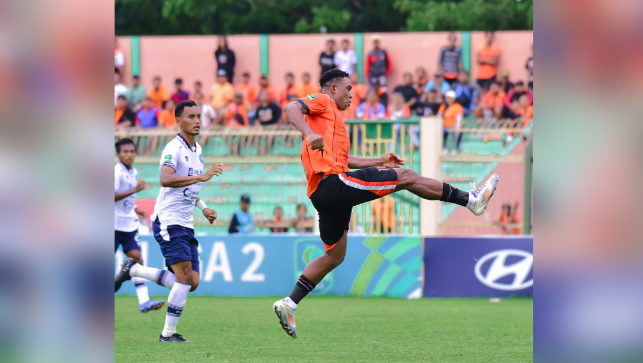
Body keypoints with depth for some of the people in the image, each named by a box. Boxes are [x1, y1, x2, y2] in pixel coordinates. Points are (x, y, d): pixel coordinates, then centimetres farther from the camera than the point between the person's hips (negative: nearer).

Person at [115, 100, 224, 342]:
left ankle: (134, 270, 16)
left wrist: (203, 208, 19)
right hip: (168, 221, -9)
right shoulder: (174, 148, -12)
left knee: (191, 283, 2)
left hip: (186, 225, 9)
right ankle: (168, 333, -10)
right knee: (185, 276, -18)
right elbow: (166, 179, -31)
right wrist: (201, 176, -35)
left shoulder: (197, 150, 16)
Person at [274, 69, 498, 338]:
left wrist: (380, 162, 33)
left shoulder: (329, 115, 32)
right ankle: (471, 200, -5)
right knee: (406, 177, -7)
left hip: (322, 194, 11)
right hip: (333, 182, -11)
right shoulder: (322, 102, 5)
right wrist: (309, 134, -32)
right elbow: (292, 109, -15)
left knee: (334, 255, 15)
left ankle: (289, 304, 10)